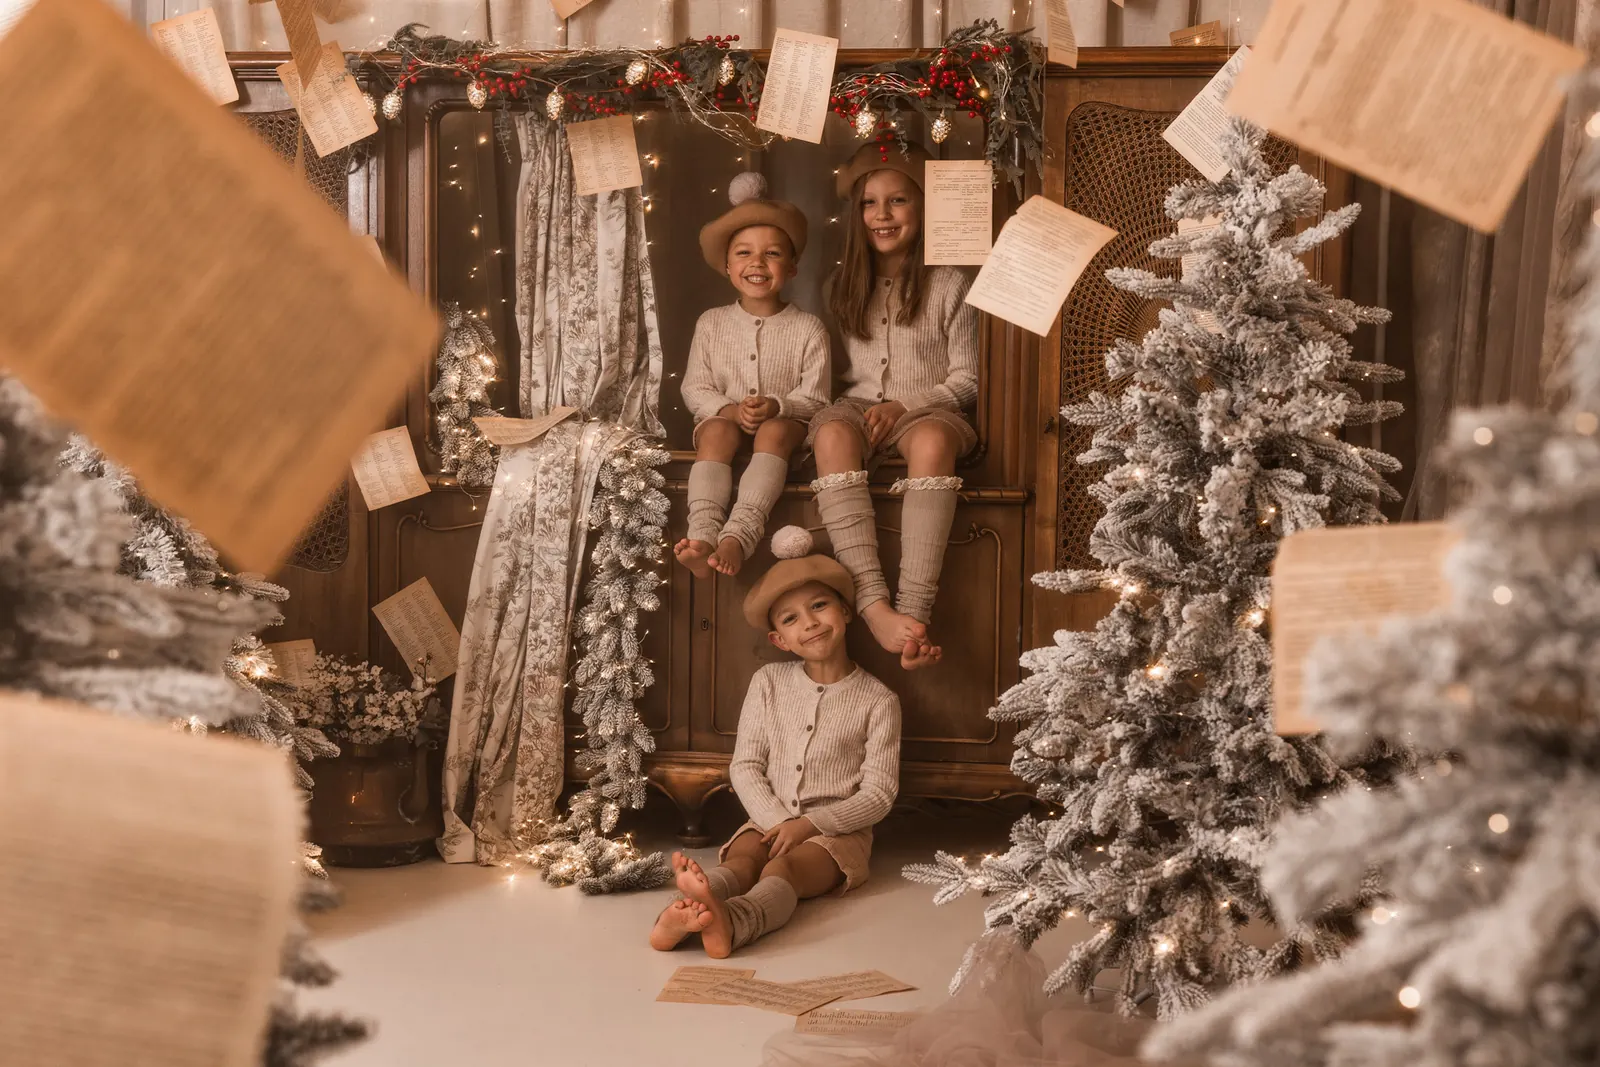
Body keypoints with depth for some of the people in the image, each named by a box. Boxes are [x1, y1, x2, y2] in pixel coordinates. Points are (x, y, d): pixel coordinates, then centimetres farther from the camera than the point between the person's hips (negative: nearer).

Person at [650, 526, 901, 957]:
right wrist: (778, 822, -12)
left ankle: (730, 922, -64)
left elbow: (878, 793, -4)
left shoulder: (877, 700, -1)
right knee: (741, 859, -30)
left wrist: (809, 824, -16)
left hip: (837, 830, -3)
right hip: (769, 820, 3)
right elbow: (745, 766, 5)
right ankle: (686, 910, -61)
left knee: (782, 869, -33)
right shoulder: (768, 683, 9)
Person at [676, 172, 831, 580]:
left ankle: (738, 536, -54)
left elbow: (815, 397, -2)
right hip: (724, 421, 1)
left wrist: (776, 406, -22)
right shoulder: (712, 323, 8)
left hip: (785, 427, -1)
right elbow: (695, 389, 4)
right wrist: (728, 409, -17)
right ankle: (703, 535, -51)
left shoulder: (807, 328, 2)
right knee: (717, 431, -33)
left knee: (774, 432, -35)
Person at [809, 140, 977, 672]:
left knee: (933, 440, -39)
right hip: (857, 406, 2)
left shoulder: (949, 286, 6)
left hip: (928, 409, -2)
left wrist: (904, 405, -11)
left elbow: (966, 379, 4)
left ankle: (914, 609, -47)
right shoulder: (842, 286, 15)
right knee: (831, 433, -35)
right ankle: (874, 606, -47)